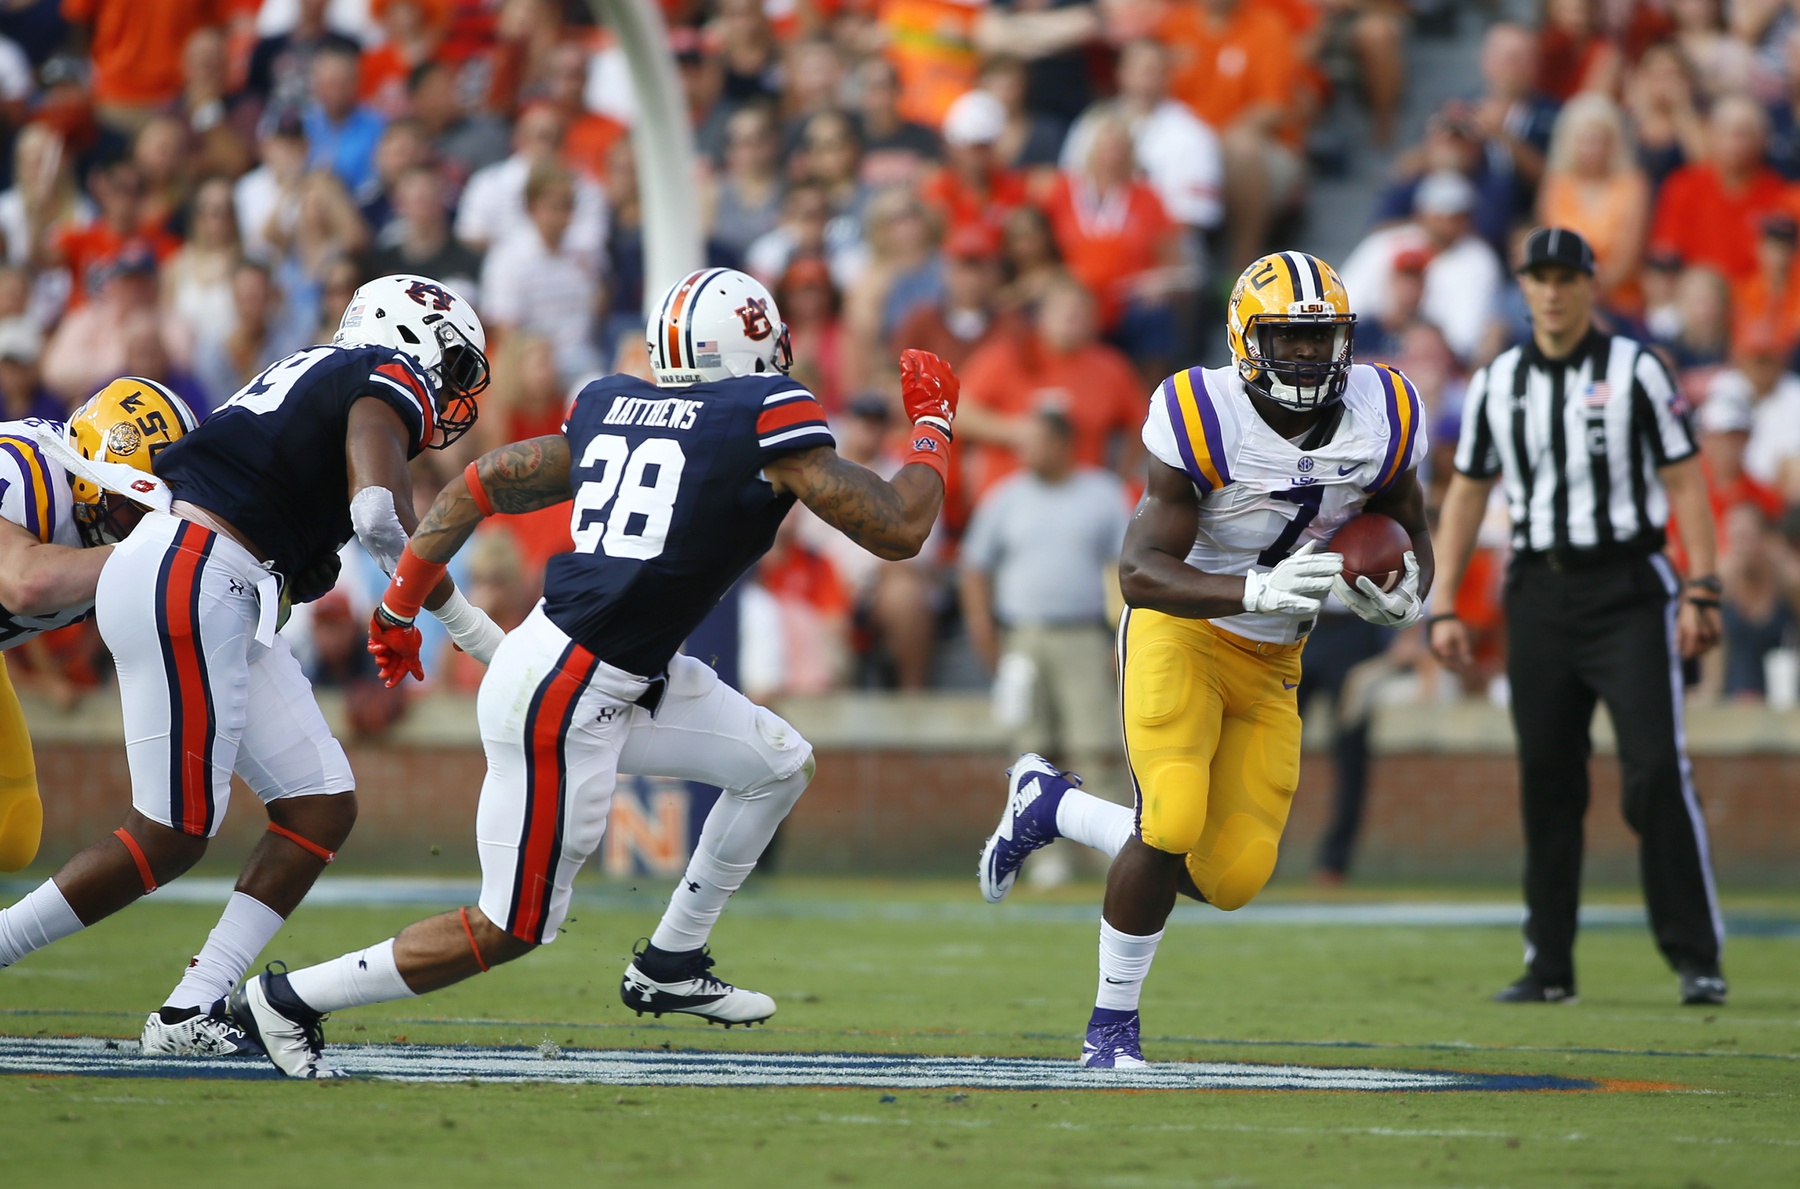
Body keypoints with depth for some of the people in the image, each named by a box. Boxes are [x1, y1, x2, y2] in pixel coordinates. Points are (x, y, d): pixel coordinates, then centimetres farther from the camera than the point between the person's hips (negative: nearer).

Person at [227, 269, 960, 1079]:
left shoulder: (612, 408, 10)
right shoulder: (765, 415, -12)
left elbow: (482, 482, 13)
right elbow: (896, 531, -11)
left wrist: (400, 604, 21)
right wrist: (932, 428, 7)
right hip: (564, 704, -9)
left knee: (780, 765, 19)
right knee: (511, 930, 2)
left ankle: (668, 966, 28)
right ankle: (286, 1001, 10)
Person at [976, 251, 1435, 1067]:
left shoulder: (1381, 420, -7)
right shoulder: (1203, 422, -21)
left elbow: (1410, 534, 11)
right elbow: (1140, 572, -25)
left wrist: (1406, 596, -14)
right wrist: (1258, 590, -41)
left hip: (1270, 665, 5)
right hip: (1179, 633, -5)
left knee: (1231, 876, -2)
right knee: (1173, 822, -26)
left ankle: (1050, 806, 24)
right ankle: (1112, 1025, -3)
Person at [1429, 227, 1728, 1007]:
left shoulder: (1636, 371, 0)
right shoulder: (1496, 385, 11)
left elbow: (1685, 483, -2)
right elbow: (1467, 494, 15)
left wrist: (1700, 592, -11)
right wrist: (1444, 608, 8)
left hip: (1628, 591, -4)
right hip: (1538, 593, 4)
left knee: (1656, 771, -12)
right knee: (1546, 782, 4)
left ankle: (1696, 958, -10)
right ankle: (1549, 966, 10)